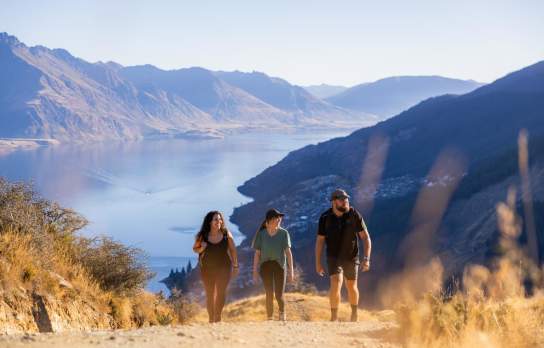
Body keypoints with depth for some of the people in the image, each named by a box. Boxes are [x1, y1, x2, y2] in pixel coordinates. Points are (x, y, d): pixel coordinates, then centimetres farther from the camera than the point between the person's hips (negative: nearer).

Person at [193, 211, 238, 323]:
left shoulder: (226, 234, -7)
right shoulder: (202, 236, -7)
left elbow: (233, 250, 2)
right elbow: (195, 249, 5)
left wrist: (235, 266, 3)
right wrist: (201, 249, -18)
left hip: (223, 268, -1)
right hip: (207, 269, 1)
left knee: (221, 292, -11)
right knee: (210, 294, 7)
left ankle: (218, 317, -2)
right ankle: (211, 319, 17)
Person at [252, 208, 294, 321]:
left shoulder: (284, 233, 0)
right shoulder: (261, 234, 1)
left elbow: (288, 252, -2)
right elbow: (257, 253, 4)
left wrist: (291, 270, -6)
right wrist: (255, 271, 2)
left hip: (280, 265, 0)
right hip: (266, 266, 0)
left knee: (279, 296, -4)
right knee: (269, 295, -1)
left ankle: (282, 314, 24)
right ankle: (270, 318, 11)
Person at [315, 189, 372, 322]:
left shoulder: (354, 215, -13)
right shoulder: (325, 218, -10)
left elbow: (366, 237, -9)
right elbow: (320, 241, 0)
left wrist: (366, 259, -18)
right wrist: (318, 263, 0)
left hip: (351, 257, 1)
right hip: (334, 257, -1)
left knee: (352, 287, 15)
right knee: (336, 283, -22)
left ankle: (354, 313, 41)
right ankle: (334, 318, -16)